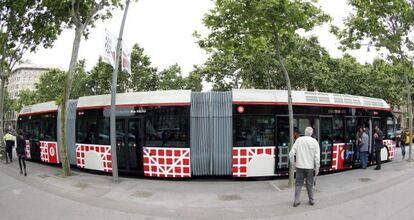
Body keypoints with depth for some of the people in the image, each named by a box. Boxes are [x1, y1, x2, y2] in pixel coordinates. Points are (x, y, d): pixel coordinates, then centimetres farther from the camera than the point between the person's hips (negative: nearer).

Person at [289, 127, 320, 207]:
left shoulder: (299, 139, -4)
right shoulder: (314, 141, -3)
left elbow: (291, 153, -7)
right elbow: (317, 156, -4)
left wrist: (293, 162, 7)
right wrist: (317, 167, 4)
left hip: (299, 166, 0)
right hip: (309, 166, 0)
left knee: (298, 183, 8)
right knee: (309, 184, 14)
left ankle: (296, 201, 6)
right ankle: (311, 200, 24)